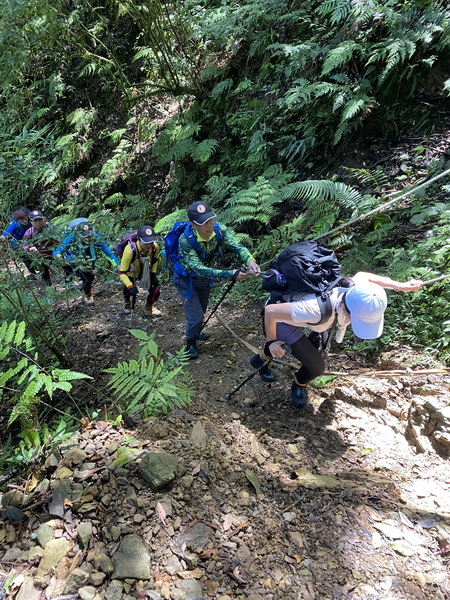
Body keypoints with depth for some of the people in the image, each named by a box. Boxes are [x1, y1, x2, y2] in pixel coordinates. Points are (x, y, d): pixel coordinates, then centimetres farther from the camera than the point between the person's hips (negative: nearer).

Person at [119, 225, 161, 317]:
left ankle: (149, 307, 25)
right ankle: (128, 304, 36)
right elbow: (122, 272, -36)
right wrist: (130, 287, -46)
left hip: (145, 271, 3)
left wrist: (153, 273, -6)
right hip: (131, 273, -3)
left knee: (155, 288, -7)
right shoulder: (130, 250, -42)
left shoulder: (155, 247, -28)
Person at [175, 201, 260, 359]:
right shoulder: (185, 240, -37)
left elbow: (236, 245, -35)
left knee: (201, 310, 25)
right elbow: (199, 269, -40)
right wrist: (229, 274, -47)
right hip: (186, 279, -5)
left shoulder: (219, 229, -25)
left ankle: (195, 333, 54)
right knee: (195, 316, -5)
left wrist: (249, 260, -56)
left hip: (205, 278, 5)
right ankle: (190, 344, 25)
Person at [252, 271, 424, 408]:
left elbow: (364, 275, -1)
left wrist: (401, 286, 0)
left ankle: (260, 360, 62)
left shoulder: (354, 287, -27)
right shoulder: (320, 310, -47)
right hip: (281, 320, -7)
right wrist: (272, 341, -23)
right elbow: (270, 310, -38)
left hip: (292, 308, 7)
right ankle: (299, 385, 26)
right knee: (316, 366, -8)